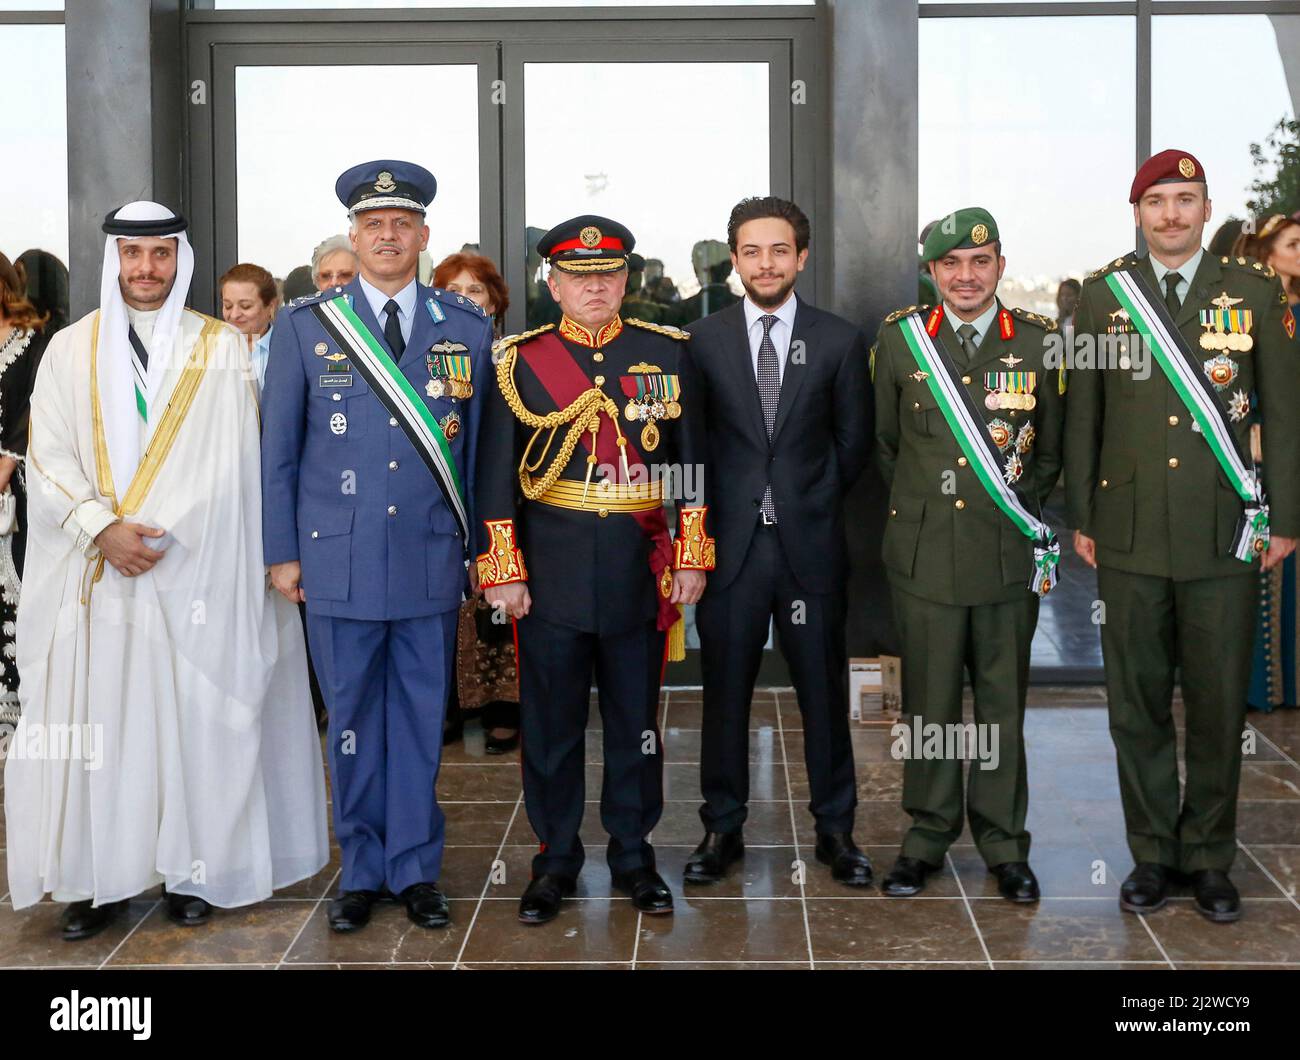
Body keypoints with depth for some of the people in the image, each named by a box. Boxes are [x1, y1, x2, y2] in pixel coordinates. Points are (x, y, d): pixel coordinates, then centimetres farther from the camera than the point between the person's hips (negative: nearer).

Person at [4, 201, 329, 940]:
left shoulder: (224, 348, 4)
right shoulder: (72, 350, 9)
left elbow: (227, 470, -1)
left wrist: (147, 534, -8)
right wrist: (103, 528, -12)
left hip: (190, 575, -1)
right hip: (92, 576, 1)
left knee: (191, 721, 2)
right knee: (94, 722, 2)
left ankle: (193, 870, 13)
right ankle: (102, 877, 10)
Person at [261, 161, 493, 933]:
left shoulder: (468, 328, 6)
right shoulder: (304, 326, 4)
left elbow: (480, 446, 8)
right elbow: (279, 449, 6)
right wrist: (283, 551, 3)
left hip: (432, 561, 1)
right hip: (338, 560, 0)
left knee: (422, 717, 7)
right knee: (353, 719, 8)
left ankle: (416, 869, 20)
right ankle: (363, 870, 22)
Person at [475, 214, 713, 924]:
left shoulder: (666, 353, 5)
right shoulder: (520, 360, 1)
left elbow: (689, 459, 7)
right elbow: (495, 476, 1)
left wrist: (692, 557, 3)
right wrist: (504, 572, -4)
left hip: (640, 571, 1)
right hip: (550, 571, -1)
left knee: (637, 720, 10)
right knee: (551, 723, 7)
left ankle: (633, 853, 25)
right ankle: (556, 859, 22)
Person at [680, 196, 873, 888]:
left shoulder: (839, 342, 4)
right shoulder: (703, 339, 4)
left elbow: (854, 442, 9)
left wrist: (813, 500, 7)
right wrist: (708, 517, 0)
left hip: (810, 544, 0)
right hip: (729, 544, 0)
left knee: (824, 690, 6)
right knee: (724, 690, 7)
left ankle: (835, 829, 19)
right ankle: (722, 827, 20)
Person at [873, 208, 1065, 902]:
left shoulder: (1039, 342, 3)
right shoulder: (899, 338, 3)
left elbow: (1052, 447, 13)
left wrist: (1022, 512, 11)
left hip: (1010, 555, 0)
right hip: (925, 551, 0)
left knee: (1003, 702, 8)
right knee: (929, 701, 6)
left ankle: (1003, 844, 20)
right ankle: (928, 836, 21)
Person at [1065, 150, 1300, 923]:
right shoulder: (1103, 296, 6)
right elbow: (1083, 416, 8)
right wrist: (1081, 518, 6)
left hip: (1224, 537, -1)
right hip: (1130, 536, 1)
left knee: (1220, 706, 5)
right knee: (1138, 706, 7)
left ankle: (1209, 859, 19)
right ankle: (1153, 853, 20)